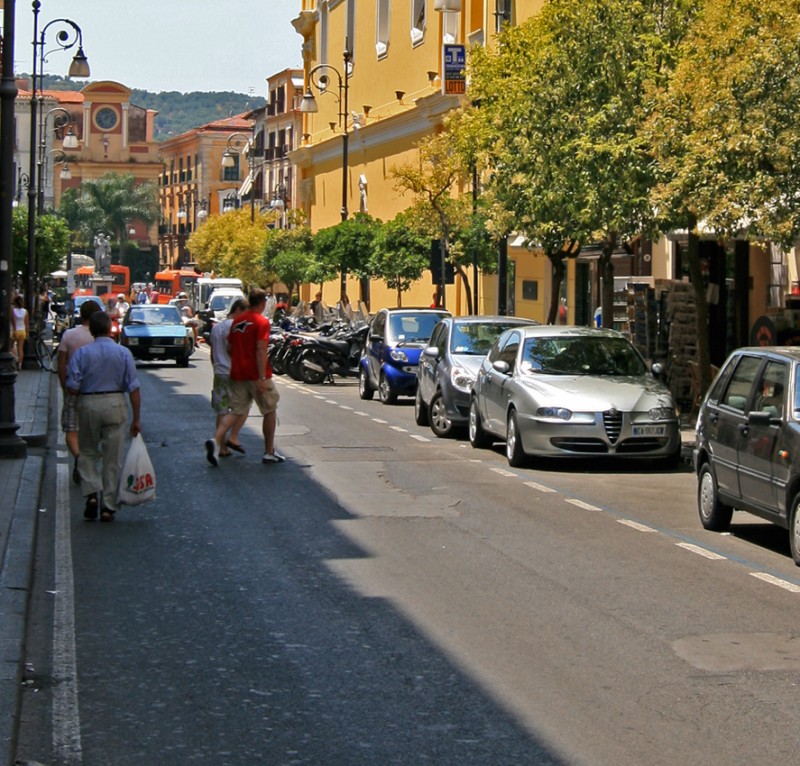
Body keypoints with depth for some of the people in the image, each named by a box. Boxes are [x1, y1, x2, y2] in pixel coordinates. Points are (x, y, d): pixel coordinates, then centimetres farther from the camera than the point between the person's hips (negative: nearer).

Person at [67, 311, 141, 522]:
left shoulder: (81, 353, -4)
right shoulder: (123, 353, -2)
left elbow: (72, 388, -8)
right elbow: (134, 389, -4)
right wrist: (136, 419, 2)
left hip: (88, 404, 0)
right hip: (115, 405, 0)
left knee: (88, 453, 16)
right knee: (112, 458, 7)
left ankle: (92, 493, -3)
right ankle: (108, 506, 9)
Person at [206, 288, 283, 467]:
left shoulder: (237, 321, 11)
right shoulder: (262, 322, -10)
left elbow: (230, 346, 16)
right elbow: (261, 350, -19)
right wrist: (262, 378, -22)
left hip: (238, 374, 6)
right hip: (256, 375, -6)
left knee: (235, 411, 6)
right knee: (270, 411, 10)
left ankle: (216, 440, -18)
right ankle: (269, 452, 16)